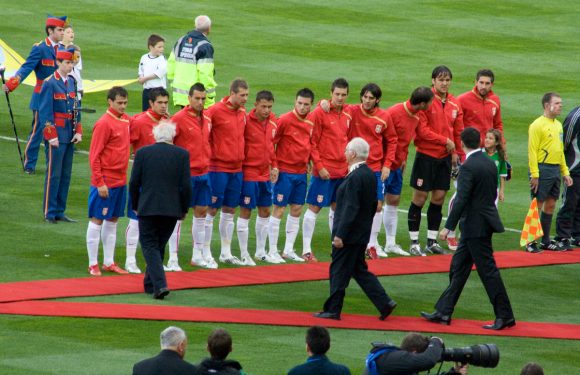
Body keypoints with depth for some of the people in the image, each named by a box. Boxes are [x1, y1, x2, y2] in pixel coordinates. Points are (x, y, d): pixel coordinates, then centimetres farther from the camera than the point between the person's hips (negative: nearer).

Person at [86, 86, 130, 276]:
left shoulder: (126, 120, 8)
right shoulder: (104, 124, -14)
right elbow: (94, 155, -15)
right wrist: (100, 182, -18)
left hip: (121, 180, 8)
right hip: (105, 181, -8)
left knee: (113, 220, 13)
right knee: (97, 220, -1)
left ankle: (109, 262, 20)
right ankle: (93, 264, 3)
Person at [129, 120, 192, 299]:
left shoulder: (142, 153, -2)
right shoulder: (182, 154, -1)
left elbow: (134, 183, -1)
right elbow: (186, 185, -4)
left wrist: (135, 206, 13)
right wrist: (184, 209, 9)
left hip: (148, 208, -2)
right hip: (172, 210, 2)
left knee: (150, 246, 1)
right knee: (159, 246, 17)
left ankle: (159, 284, -18)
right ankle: (150, 284, 25)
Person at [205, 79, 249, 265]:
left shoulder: (242, 113, 8)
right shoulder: (215, 111, -13)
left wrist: (241, 157, 11)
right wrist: (209, 153, -13)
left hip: (236, 168, 7)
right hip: (218, 167, -7)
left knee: (230, 211, 12)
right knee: (212, 210, -2)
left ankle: (226, 253, 20)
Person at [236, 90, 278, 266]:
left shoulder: (273, 120, 4)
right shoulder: (246, 121, -15)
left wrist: (274, 165, 12)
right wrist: (239, 168, -15)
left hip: (265, 173, 7)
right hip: (249, 172, -7)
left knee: (265, 211, 13)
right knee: (245, 212, -2)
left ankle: (261, 251, 25)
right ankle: (244, 254, 4)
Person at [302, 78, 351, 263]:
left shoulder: (347, 116, 9)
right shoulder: (320, 112, -10)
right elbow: (312, 142, -10)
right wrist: (319, 166, -14)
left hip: (342, 170, 6)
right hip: (324, 170, -6)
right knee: (314, 207, -3)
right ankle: (306, 249, -1)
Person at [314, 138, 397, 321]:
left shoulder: (355, 178, -21)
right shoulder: (370, 175, 8)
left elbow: (350, 208, -24)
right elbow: (373, 205, 15)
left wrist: (340, 235, -22)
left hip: (350, 235, -9)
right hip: (362, 233, 9)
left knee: (339, 270, 1)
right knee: (359, 270, 15)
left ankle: (333, 309, 9)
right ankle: (384, 302, 10)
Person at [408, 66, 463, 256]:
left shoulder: (454, 104, 7)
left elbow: (458, 131, 13)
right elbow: (422, 129, -16)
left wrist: (457, 153, 6)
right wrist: (445, 141, -14)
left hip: (445, 156, 5)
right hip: (426, 155, -5)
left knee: (439, 197, 8)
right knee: (420, 196, -2)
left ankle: (432, 241, 17)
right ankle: (414, 242, 4)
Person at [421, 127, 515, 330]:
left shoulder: (468, 167, -18)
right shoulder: (489, 163, 8)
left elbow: (461, 200, -22)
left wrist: (448, 227, -18)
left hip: (475, 226, -9)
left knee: (488, 270, -3)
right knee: (458, 268, 14)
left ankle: (505, 316, 1)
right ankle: (444, 312, 18)